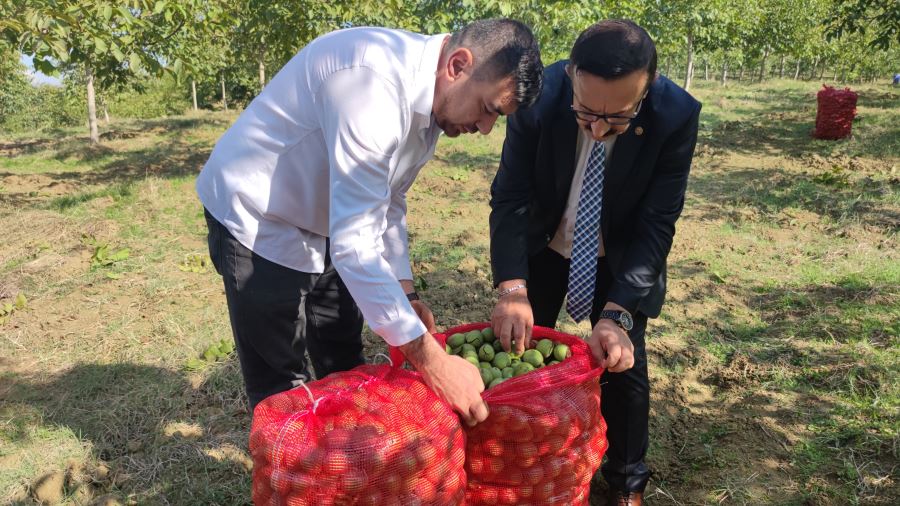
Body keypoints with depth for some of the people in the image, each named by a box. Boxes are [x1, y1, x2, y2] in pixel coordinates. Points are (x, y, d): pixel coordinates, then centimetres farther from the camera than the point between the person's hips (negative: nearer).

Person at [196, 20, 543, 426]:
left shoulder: (431, 102, -4)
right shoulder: (374, 78, -33)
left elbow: (387, 204, 9)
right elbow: (354, 243, -37)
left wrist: (405, 292, -1)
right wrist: (430, 359, -36)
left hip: (321, 228, 8)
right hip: (256, 222, -8)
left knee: (345, 368, 15)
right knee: (282, 388, 0)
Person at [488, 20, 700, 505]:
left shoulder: (677, 115, -28)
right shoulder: (539, 96, -28)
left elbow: (656, 224, -25)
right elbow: (510, 196, -24)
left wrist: (617, 314, -35)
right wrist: (513, 288, -37)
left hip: (622, 256, 0)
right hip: (543, 246, 1)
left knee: (623, 364, 2)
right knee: (520, 351, 8)